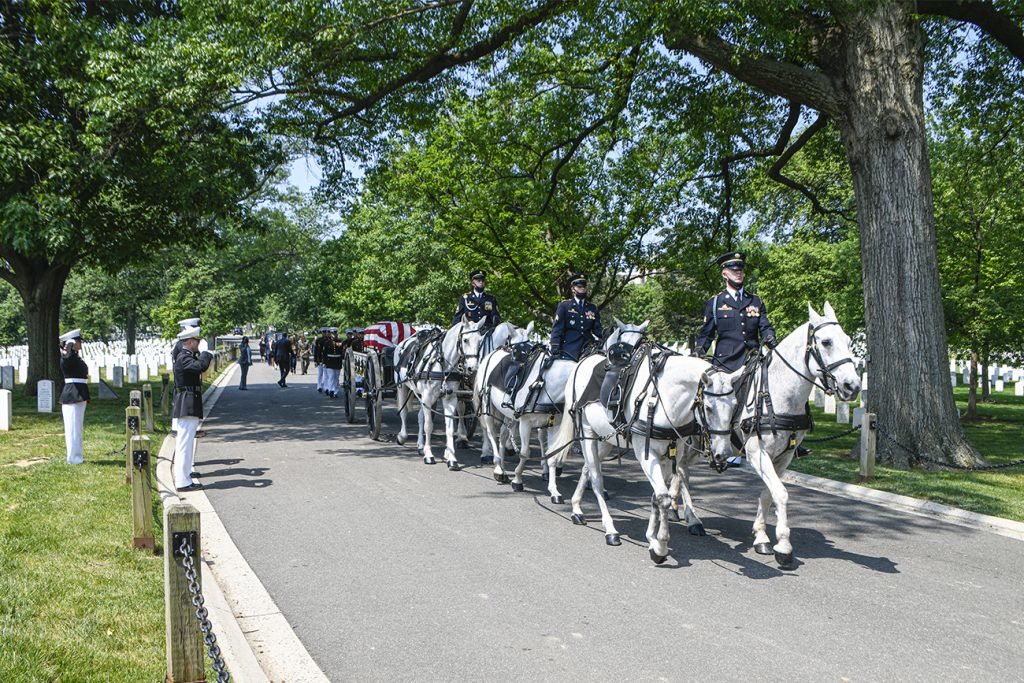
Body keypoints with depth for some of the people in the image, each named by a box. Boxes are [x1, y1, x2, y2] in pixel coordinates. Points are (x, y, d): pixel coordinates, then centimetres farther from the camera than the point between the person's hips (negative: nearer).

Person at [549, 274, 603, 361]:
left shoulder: (592, 308, 18)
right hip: (569, 350, -3)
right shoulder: (564, 306, 8)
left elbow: (597, 330, 16)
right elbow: (557, 328, 1)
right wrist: (555, 349, -9)